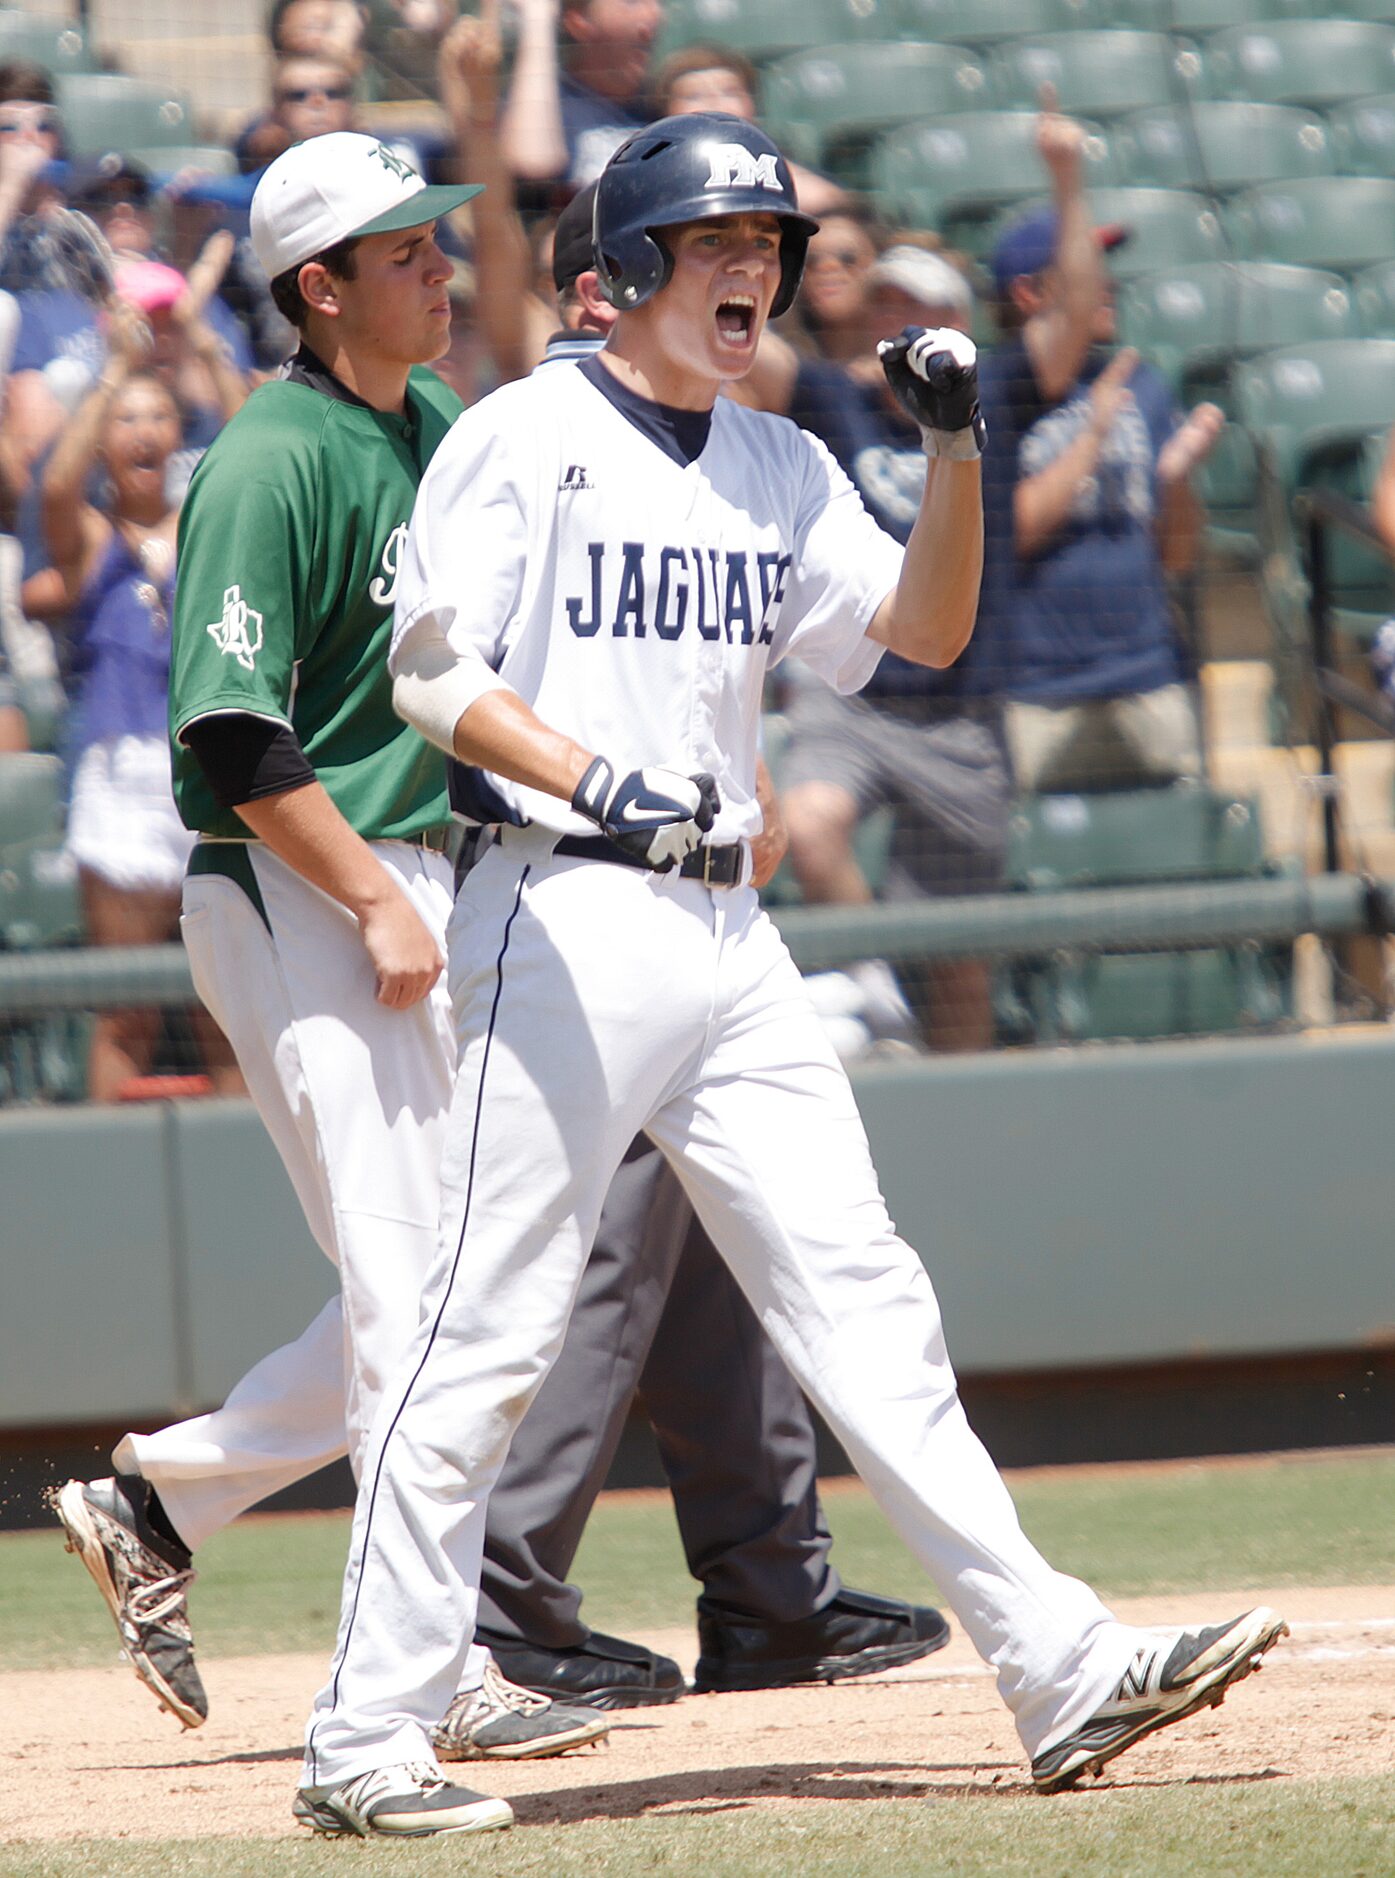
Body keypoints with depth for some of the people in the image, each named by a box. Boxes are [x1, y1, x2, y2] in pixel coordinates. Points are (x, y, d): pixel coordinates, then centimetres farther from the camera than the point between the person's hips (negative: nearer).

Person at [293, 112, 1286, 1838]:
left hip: (727, 935, 6)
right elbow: (430, 675, -11)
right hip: (567, 919, -6)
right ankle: (363, 1744, -3)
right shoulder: (522, 440, -3)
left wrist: (955, 450, -3)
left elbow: (922, 631, 11)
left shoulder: (782, 470, 16)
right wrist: (597, 781, -26)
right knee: (485, 1338, -7)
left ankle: (1059, 1671, 2)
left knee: (866, 1311, 4)